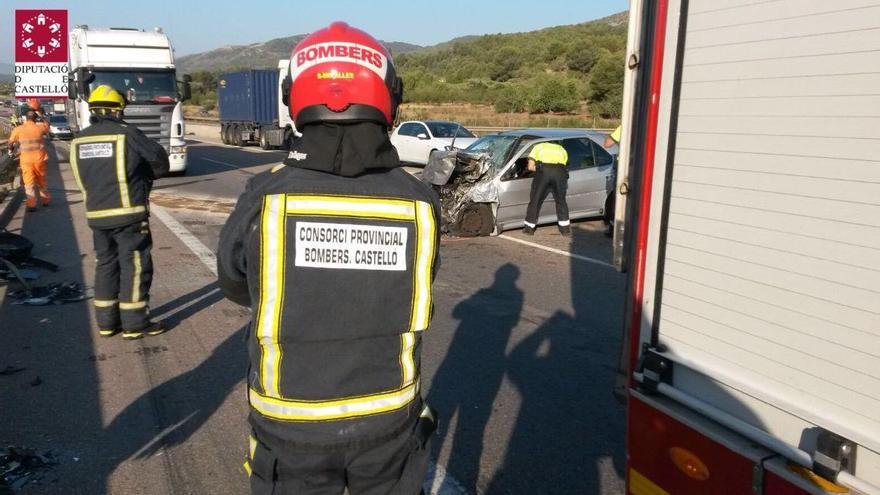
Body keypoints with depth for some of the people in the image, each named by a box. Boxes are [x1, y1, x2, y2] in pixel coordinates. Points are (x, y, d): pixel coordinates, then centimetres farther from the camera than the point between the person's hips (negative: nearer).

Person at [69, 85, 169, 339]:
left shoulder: (79, 140, 7)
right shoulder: (127, 134, -10)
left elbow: (83, 177, 12)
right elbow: (159, 158, -3)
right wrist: (145, 175, 17)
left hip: (96, 215, 6)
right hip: (128, 214, -6)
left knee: (106, 265, 16)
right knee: (135, 267, 1)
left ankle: (106, 322, 21)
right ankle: (134, 324, 5)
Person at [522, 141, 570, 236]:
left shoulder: (538, 147, 29)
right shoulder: (562, 149, 35)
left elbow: (531, 167, 16)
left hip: (543, 171, -2)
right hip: (560, 172, 2)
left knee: (535, 200, 11)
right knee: (561, 201, 19)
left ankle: (529, 228, 18)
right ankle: (565, 228, 22)